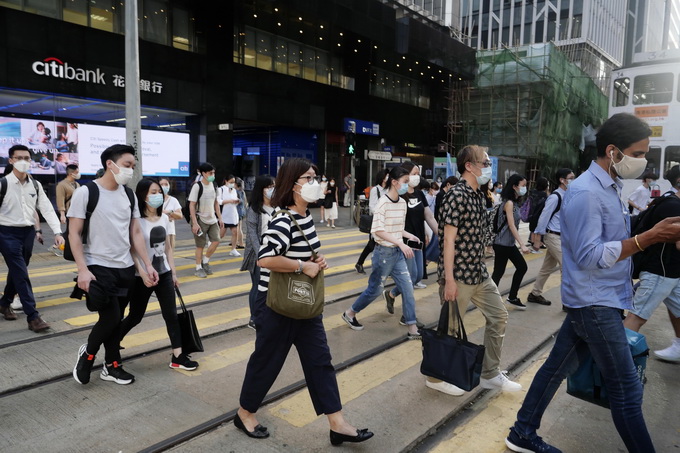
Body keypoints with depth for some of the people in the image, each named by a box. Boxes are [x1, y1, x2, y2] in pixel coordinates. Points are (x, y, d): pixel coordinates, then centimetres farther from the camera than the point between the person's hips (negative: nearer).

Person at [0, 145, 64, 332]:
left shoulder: (35, 185, 6)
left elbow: (47, 209, 2)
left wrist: (57, 232, -8)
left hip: (28, 233, 5)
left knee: (17, 273, 17)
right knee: (21, 275, -7)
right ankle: (33, 317, -5)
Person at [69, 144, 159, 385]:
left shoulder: (129, 195, 7)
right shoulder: (85, 192, -10)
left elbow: (136, 232, 9)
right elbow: (74, 234, -10)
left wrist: (148, 264, 3)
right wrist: (82, 269, -17)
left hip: (125, 267, 5)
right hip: (98, 267, -5)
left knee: (116, 319, 12)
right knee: (110, 317, -7)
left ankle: (112, 366, 27)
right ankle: (88, 352, 22)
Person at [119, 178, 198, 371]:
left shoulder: (164, 218, 5)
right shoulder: (136, 220, -14)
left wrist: (173, 272, 10)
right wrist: (143, 273, -26)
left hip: (164, 274, 5)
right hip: (142, 276, -5)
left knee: (171, 315, 4)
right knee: (135, 316, 10)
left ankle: (178, 357, 10)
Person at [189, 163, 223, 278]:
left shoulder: (213, 185, 5)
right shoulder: (197, 186, -14)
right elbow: (191, 205, -15)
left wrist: (220, 218, 9)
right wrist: (195, 223, -20)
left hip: (212, 220, 6)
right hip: (201, 220, -6)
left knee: (216, 241, -2)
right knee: (200, 245, 2)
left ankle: (205, 262, 19)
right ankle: (198, 268, 16)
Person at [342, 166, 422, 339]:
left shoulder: (403, 203, 5)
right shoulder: (383, 203, -17)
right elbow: (378, 231, -23)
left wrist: (409, 235, -3)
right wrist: (401, 243, -27)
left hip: (398, 252, 7)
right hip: (384, 252, -7)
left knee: (408, 288, 4)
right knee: (375, 289, 6)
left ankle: (412, 329, 13)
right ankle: (349, 314, 27)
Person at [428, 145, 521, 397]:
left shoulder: (478, 196, 11)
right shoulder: (457, 195, -16)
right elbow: (448, 239, -20)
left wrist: (479, 268, 19)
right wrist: (449, 279, -22)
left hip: (479, 272, 9)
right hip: (459, 275, -9)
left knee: (498, 316, 14)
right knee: (451, 328, 3)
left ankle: (490, 374, 28)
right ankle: (436, 377, 23)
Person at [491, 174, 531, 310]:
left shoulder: (514, 203, 13)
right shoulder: (509, 203, -17)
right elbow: (511, 226, -22)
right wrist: (522, 245, -25)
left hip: (509, 243, 10)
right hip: (502, 243, -10)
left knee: (522, 267, 14)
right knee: (499, 272, -4)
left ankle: (512, 297, 25)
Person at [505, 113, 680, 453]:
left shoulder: (610, 188, 12)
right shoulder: (585, 192, -19)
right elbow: (589, 256, -23)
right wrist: (649, 237, -24)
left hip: (597, 301, 9)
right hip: (595, 303, -9)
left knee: (557, 367, 16)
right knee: (627, 391, 0)